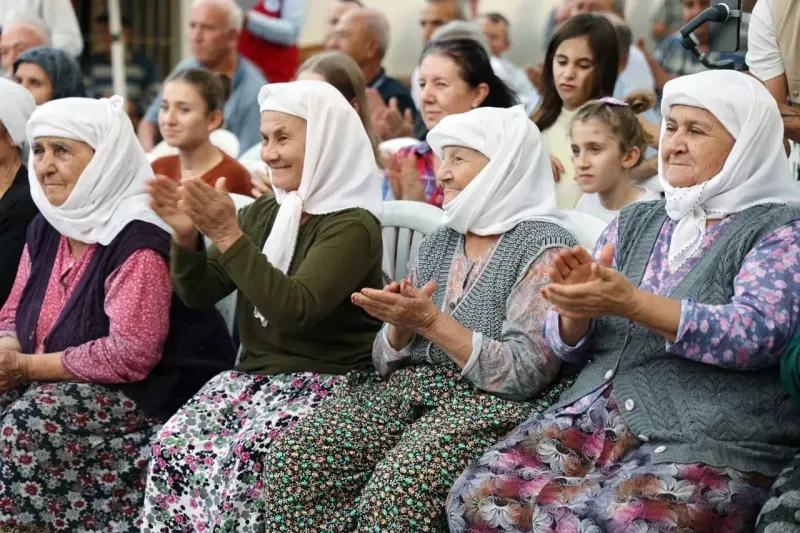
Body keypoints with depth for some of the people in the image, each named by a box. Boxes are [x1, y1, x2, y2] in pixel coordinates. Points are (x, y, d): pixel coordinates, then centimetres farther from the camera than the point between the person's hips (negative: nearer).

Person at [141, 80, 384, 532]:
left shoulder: (352, 225, -10)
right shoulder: (262, 213, 12)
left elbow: (294, 308, -23)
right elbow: (200, 293, 11)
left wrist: (228, 236, -27)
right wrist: (187, 238, -8)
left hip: (326, 383, -6)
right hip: (254, 373, 6)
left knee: (243, 458, -30)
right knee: (173, 446, -19)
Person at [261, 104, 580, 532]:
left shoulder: (545, 246, -5)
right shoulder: (437, 244, 16)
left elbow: (527, 374, -15)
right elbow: (388, 360, 16)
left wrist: (430, 321, -17)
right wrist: (400, 324, -7)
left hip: (493, 405, -6)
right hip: (409, 387, 7)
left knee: (398, 485, -34)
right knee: (294, 458, -18)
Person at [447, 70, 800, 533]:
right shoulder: (635, 223, 17)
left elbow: (757, 334, -15)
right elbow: (569, 344, 16)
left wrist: (630, 303, -23)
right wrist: (576, 305, -8)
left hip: (709, 448, -5)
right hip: (592, 421, 5)